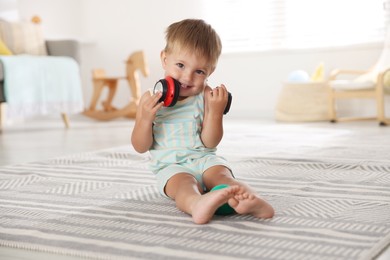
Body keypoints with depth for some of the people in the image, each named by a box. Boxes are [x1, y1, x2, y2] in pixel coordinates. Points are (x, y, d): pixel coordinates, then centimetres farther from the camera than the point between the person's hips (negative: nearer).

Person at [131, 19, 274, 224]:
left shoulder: (206, 97, 1)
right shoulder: (150, 99, 2)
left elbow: (209, 142, -3)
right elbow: (140, 147, 1)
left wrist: (216, 111, -18)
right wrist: (146, 118, -17)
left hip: (204, 159, 2)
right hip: (170, 166, -2)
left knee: (220, 174, -29)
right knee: (184, 183, -33)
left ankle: (250, 199, -58)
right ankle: (197, 205, -67)